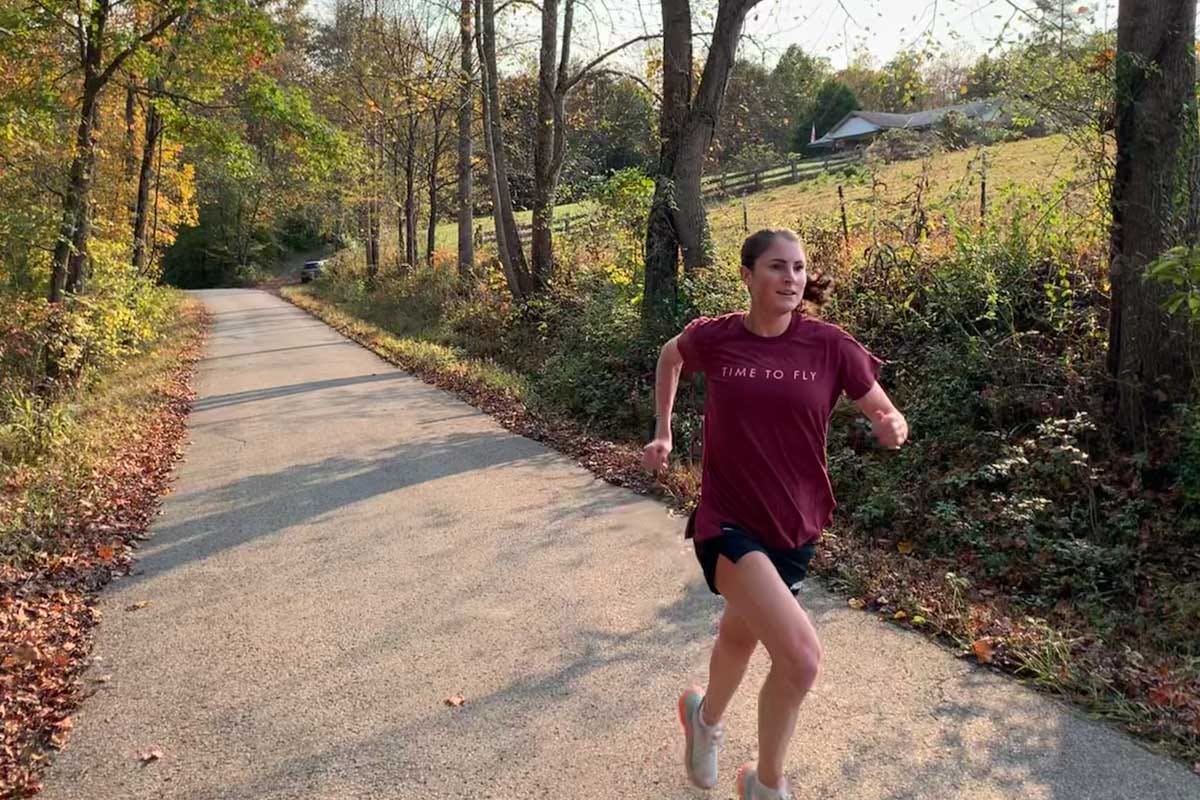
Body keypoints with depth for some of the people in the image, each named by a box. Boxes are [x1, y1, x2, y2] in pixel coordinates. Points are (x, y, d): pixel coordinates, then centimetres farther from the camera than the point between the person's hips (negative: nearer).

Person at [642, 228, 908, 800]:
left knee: (739, 636, 24)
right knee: (801, 656, -19)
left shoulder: (830, 346, -9)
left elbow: (889, 420, -1)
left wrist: (892, 430, -24)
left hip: (794, 527, 3)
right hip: (727, 521, -3)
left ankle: (707, 717, 59)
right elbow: (670, 356, 15)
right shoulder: (713, 338, -9)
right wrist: (662, 432, 13)